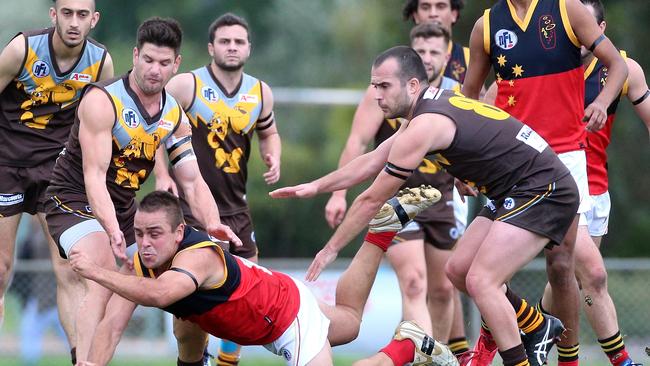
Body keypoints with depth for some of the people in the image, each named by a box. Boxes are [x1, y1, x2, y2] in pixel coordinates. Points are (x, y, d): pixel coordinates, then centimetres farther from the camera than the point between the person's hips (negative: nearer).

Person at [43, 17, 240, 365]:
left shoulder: (175, 116, 1)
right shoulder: (102, 101, -22)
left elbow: (192, 181, 1)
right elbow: (94, 175, -29)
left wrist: (212, 225, -18)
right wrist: (112, 230, -43)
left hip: (123, 207, 8)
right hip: (75, 201, -8)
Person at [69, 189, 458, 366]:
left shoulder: (199, 256, -40)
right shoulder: (141, 264, -18)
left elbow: (157, 294, -60)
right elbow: (112, 329, -23)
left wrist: (96, 272, -60)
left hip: (290, 311, -8)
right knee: (350, 319, 33)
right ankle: (387, 221, 41)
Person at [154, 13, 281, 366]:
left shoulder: (260, 92, 5)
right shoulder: (186, 85, -10)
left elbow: (268, 133, 23)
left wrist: (273, 158, 2)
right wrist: (161, 175, -14)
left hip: (234, 206, 5)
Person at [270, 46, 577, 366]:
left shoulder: (424, 126, -19)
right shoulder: (434, 106, 10)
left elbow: (371, 200, -11)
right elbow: (372, 162, 22)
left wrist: (331, 249, -1)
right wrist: (315, 187, 23)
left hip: (542, 192, -10)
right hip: (513, 195, 10)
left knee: (480, 281, -17)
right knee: (458, 271, 13)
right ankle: (540, 328, 27)